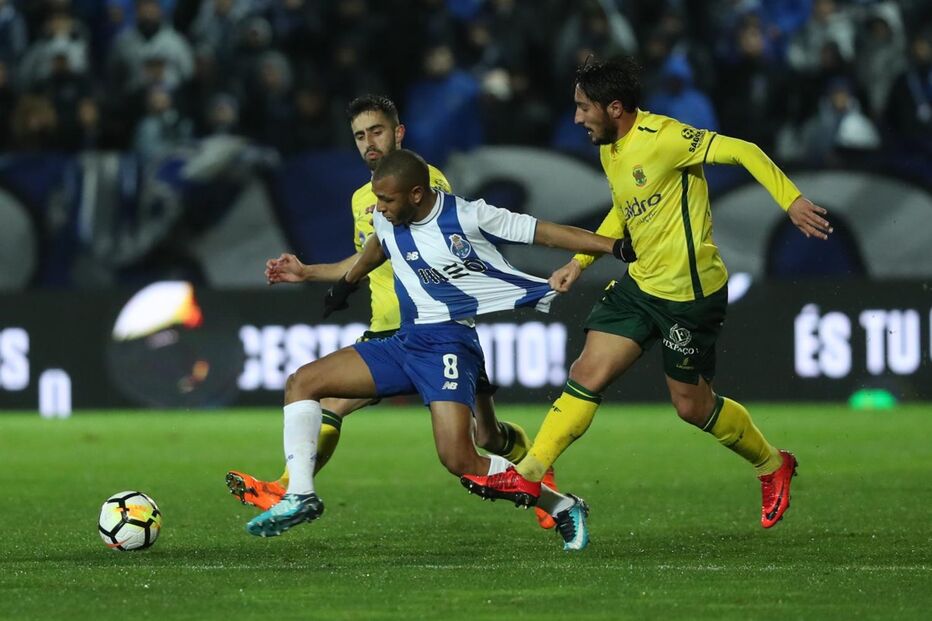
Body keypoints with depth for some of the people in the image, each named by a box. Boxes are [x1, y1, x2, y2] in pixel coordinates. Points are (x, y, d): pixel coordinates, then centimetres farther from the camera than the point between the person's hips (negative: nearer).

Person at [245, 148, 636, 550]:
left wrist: (617, 246, -12)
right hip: (404, 343, 7)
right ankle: (300, 497, -6)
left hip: (449, 344, -7)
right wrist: (347, 283, 47)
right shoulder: (386, 221, 5)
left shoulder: (468, 217, -13)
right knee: (301, 383, -2)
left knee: (459, 460, -22)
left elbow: (545, 232, -10)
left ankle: (562, 508, -4)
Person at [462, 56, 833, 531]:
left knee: (692, 405, 5)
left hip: (690, 291, -8)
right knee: (587, 374, -1)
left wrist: (791, 200, -34)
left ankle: (771, 465, 28)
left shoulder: (662, 138, -21)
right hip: (641, 283, 8)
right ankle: (528, 475, 1)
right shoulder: (609, 150, 7)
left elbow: (742, 151, -25)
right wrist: (579, 262, 18)